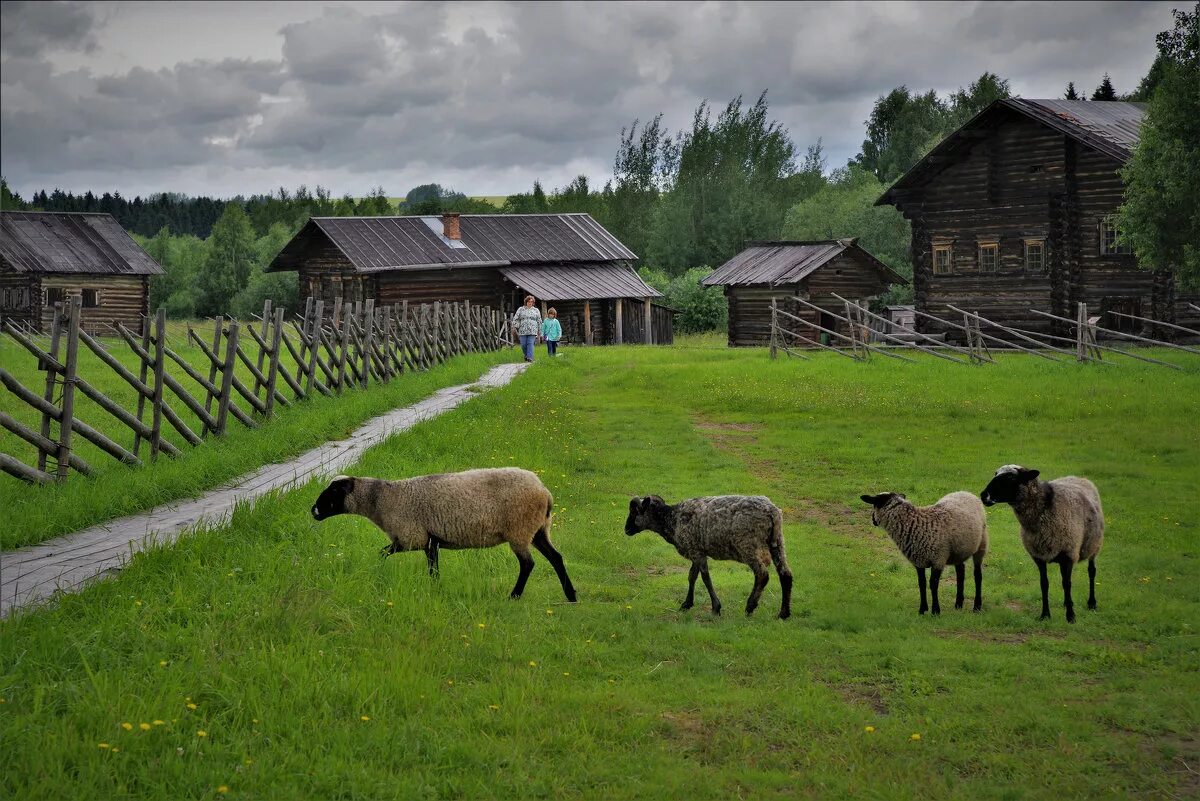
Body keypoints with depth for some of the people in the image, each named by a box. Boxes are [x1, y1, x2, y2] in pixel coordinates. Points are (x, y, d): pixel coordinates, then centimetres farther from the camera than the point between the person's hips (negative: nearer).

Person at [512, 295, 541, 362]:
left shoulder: (536, 310, 12)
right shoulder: (521, 310, 10)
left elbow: (539, 321, 15)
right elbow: (515, 319, 9)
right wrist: (517, 328, -2)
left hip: (532, 331, -1)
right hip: (523, 331, 1)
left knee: (530, 344, -11)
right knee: (523, 345, 0)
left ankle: (529, 357, -12)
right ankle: (526, 355, 24)